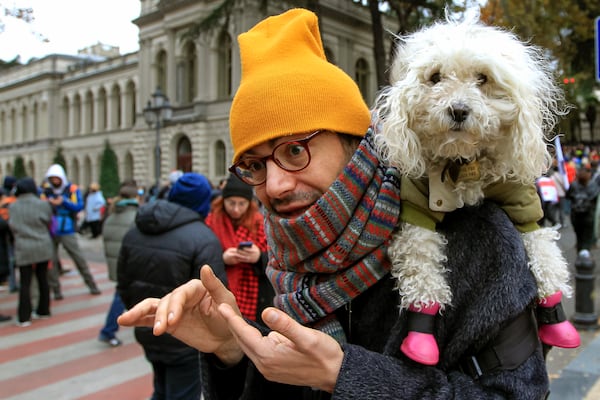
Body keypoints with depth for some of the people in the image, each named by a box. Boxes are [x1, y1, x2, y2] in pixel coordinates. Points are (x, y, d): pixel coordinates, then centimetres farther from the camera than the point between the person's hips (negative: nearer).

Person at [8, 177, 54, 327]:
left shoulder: (13, 207, -5)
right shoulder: (43, 204, -7)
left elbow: (12, 227, 1)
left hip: (23, 249, -1)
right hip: (43, 247, 1)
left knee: (25, 283, 3)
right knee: (43, 279, 13)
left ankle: (24, 317, 2)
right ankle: (43, 310, 22)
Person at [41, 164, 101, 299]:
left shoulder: (72, 189, -2)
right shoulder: (46, 191, 7)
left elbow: (79, 206, -11)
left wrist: (64, 202, -21)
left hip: (67, 231, -3)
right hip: (50, 231, 3)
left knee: (79, 259, 0)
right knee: (51, 261, 6)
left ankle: (92, 285, 12)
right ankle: (55, 290, 18)